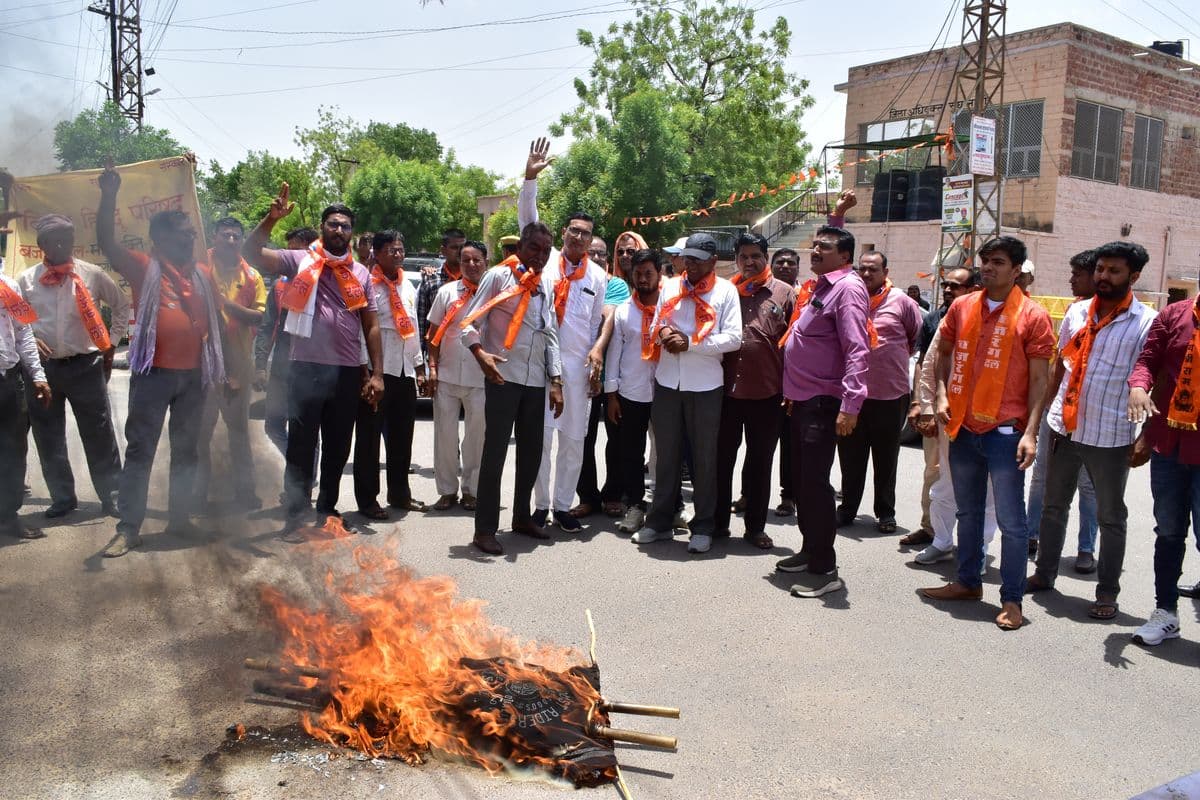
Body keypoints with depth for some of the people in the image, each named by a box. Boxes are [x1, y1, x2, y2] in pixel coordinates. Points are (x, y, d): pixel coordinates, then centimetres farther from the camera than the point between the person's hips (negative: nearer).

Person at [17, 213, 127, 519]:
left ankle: (111, 496, 13)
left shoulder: (92, 274, 0)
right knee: (48, 437, 9)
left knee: (100, 435, 2)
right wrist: (26, 339, -4)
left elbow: (123, 305, 12)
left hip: (85, 366, -2)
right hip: (42, 367, 2)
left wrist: (112, 341, 8)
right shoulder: (26, 280, 3)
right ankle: (63, 497, 23)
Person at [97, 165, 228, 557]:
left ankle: (180, 518, 23)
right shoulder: (144, 267, 0)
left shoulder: (202, 274, 11)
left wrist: (223, 370, 12)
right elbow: (106, 243, -16)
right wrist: (109, 196, -27)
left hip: (194, 375, 4)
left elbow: (217, 323, 14)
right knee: (140, 450, 0)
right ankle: (128, 528, 4)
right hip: (153, 373, -4)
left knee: (186, 450, 12)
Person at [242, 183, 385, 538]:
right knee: (301, 447, 1)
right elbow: (251, 252, -10)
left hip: (349, 372, 4)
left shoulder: (361, 274, 11)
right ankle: (295, 515, 9)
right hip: (308, 368, -3)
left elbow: (371, 326, 10)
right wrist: (272, 218, -25)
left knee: (337, 448, 12)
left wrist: (377, 373, 4)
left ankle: (327, 508, 26)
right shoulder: (299, 261, 2)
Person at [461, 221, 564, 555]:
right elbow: (470, 322, -7)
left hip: (536, 382, 6)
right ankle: (485, 529, -1)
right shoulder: (498, 276, -2)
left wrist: (556, 381, 9)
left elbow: (551, 337, 17)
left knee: (532, 452, 11)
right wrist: (480, 354, -24)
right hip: (502, 378, -6)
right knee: (495, 452, -6)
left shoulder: (545, 289, 17)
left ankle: (522, 516, 27)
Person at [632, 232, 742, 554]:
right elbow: (655, 328, 12)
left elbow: (733, 338, -9)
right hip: (667, 382, 4)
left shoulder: (726, 290, -1)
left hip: (705, 385, -3)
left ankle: (703, 526, 16)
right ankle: (660, 520, 22)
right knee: (666, 455, 11)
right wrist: (664, 333, -12)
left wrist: (689, 343, -16)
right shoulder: (670, 287, 10)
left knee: (704, 457, 6)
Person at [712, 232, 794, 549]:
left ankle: (755, 527, 21)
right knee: (721, 458, 10)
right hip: (726, 390, 1)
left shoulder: (784, 293, 2)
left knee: (760, 461, 10)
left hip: (767, 393, -1)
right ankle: (718, 521, 23)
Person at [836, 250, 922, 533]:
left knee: (886, 458, 9)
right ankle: (848, 508, 22)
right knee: (850, 456, 10)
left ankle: (885, 512, 21)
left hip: (891, 393, -2)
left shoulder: (901, 301, -2)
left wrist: (897, 358, 11)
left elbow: (919, 335, 9)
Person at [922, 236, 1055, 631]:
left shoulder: (1033, 316, -5)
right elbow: (944, 353, 19)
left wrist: (1030, 432, -13)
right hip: (963, 427, 5)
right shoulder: (961, 307, 7)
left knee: (1010, 520, -1)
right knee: (968, 512, 17)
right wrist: (942, 395, 4)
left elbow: (1038, 380, -6)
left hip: (1004, 431, -5)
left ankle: (1012, 599, 9)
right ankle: (968, 582, 30)